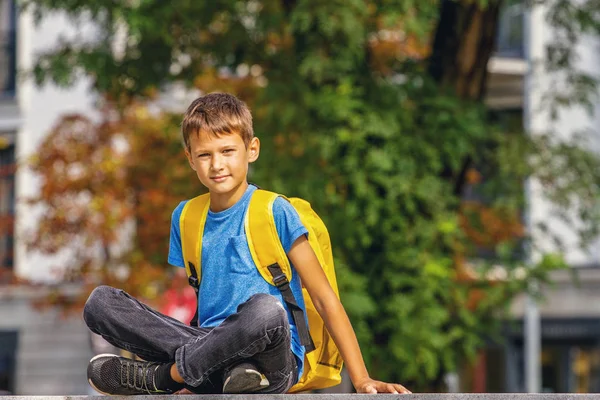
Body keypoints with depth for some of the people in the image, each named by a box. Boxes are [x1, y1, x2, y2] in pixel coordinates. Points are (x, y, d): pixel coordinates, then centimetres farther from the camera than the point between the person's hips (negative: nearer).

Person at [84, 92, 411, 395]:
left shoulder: (274, 212, -1)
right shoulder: (185, 217, 14)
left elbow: (325, 299, -3)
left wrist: (362, 381, -11)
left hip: (273, 364, -4)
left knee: (265, 309, -40)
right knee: (100, 302, -12)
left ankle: (158, 376, -16)